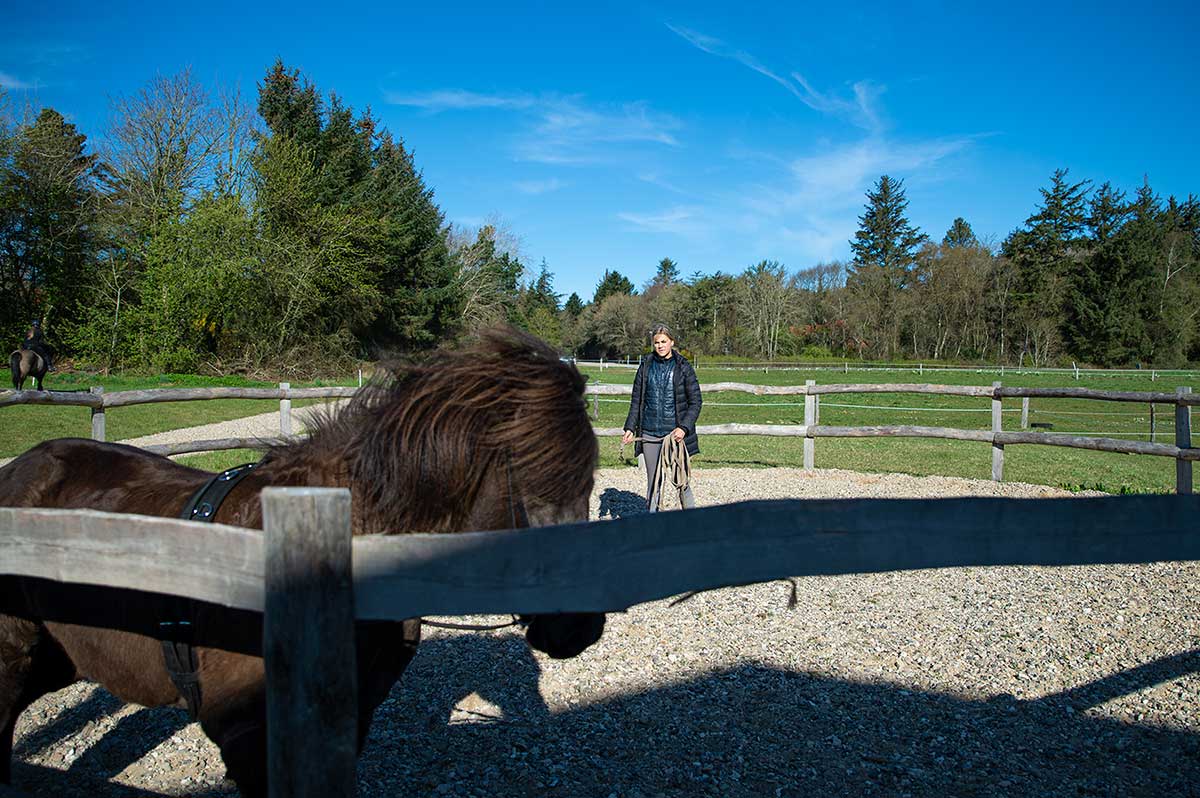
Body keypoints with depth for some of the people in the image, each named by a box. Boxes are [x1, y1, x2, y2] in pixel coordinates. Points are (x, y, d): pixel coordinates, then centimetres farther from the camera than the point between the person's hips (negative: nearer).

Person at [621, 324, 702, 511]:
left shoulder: (683, 367, -1)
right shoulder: (646, 366, 7)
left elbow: (695, 402, -3)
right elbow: (636, 400, 11)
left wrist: (684, 427, -16)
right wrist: (630, 428, 2)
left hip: (675, 433, -3)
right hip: (649, 434, 3)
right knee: (653, 483, 7)